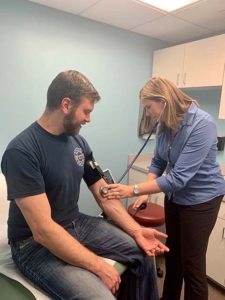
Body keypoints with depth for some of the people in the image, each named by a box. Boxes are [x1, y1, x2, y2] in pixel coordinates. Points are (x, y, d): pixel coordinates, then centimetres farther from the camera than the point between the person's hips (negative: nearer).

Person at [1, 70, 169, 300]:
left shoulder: (78, 142, -2)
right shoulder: (21, 151, -23)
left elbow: (105, 196, 2)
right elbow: (43, 230, -26)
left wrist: (136, 231, -7)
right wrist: (98, 265, -21)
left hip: (76, 225, 7)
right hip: (35, 243, -6)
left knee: (143, 252, 5)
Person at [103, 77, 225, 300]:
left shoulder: (201, 124, -28)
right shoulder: (165, 124, -6)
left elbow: (179, 178, -31)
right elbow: (158, 162, 3)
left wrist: (133, 190, -30)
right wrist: (146, 193, -9)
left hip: (200, 199, -7)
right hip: (175, 196, 7)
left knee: (192, 264, 8)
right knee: (172, 255, 23)